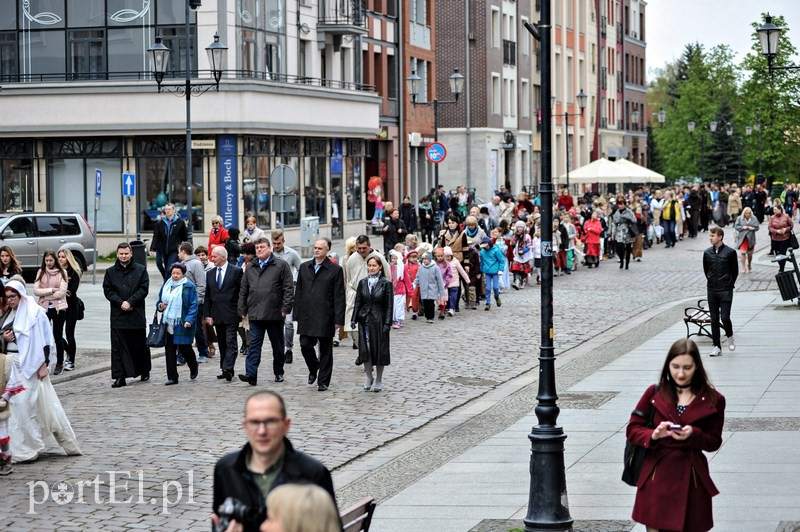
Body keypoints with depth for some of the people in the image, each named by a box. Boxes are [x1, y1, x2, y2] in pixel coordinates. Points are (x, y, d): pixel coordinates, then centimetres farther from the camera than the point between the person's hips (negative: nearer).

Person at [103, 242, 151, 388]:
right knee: (118, 347, -4)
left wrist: (130, 302, -14)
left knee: (140, 345, 10)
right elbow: (107, 291, 2)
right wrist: (121, 303, -13)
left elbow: (144, 289, -4)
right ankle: (119, 377, -5)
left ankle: (144, 371, 29)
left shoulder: (141, 270, 4)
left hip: (137, 315, -1)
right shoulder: (110, 272, 8)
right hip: (118, 315, 1)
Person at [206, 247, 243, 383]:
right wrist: (207, 314, 5)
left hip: (231, 314, -5)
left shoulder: (236, 271, -3)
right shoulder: (210, 273, 12)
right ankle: (226, 370, 13)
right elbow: (207, 296, 12)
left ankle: (228, 369, -19)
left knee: (231, 342, -11)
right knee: (222, 343, 9)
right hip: (217, 315, 5)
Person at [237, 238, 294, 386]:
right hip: (255, 314, 3)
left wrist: (286, 308, -10)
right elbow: (243, 291, 16)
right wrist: (243, 310, 10)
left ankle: (279, 373, 21)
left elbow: (288, 288, -4)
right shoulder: (250, 268, 13)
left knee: (278, 345, 9)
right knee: (254, 345, -6)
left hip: (274, 313, -3)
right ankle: (251, 374, -12)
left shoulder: (281, 265, 0)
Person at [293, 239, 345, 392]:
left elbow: (339, 297, -4)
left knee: (325, 350, 3)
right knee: (305, 345, -2)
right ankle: (313, 368, 26)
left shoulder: (335, 270, -2)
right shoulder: (304, 267, 10)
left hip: (325, 317, -3)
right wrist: (297, 315, 7)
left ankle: (323, 381, 11)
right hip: (306, 316, 3)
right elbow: (298, 292, 13)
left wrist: (338, 319, -10)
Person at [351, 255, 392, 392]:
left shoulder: (386, 283, -4)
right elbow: (358, 302, 9)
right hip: (365, 320, 3)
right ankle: (369, 377, 13)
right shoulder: (363, 282, 6)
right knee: (365, 349, -3)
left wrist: (387, 323, -10)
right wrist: (354, 319, 1)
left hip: (379, 321, -3)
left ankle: (379, 380, 14)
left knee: (379, 350, 2)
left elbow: (389, 305, -4)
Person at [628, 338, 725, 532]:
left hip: (691, 478, 0)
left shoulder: (712, 400, -1)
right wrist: (654, 435, -18)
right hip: (656, 476, 0)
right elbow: (632, 430, 3)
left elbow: (714, 442, 5)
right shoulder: (654, 393, 1)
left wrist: (693, 435, -16)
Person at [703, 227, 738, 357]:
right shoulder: (707, 253, 3)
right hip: (712, 291, 4)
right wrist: (712, 281, 12)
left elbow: (735, 271, 2)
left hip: (726, 291, -4)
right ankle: (716, 346, 10)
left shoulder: (730, 252, -7)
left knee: (725, 317, -10)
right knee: (714, 319, 4)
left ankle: (730, 336, 19)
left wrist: (729, 284, 4)